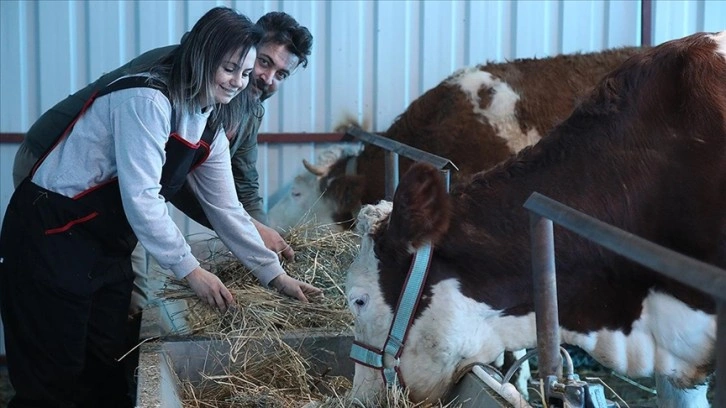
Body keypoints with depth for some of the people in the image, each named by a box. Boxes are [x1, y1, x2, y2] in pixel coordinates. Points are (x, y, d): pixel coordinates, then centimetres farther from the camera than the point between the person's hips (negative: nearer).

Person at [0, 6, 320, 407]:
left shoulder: (210, 126, 6)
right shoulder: (147, 99, -21)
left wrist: (274, 274, 7)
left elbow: (225, 208, 10)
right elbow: (140, 198, -25)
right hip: (51, 236, -8)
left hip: (110, 248, 9)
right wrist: (190, 270, -20)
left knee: (108, 372, 11)